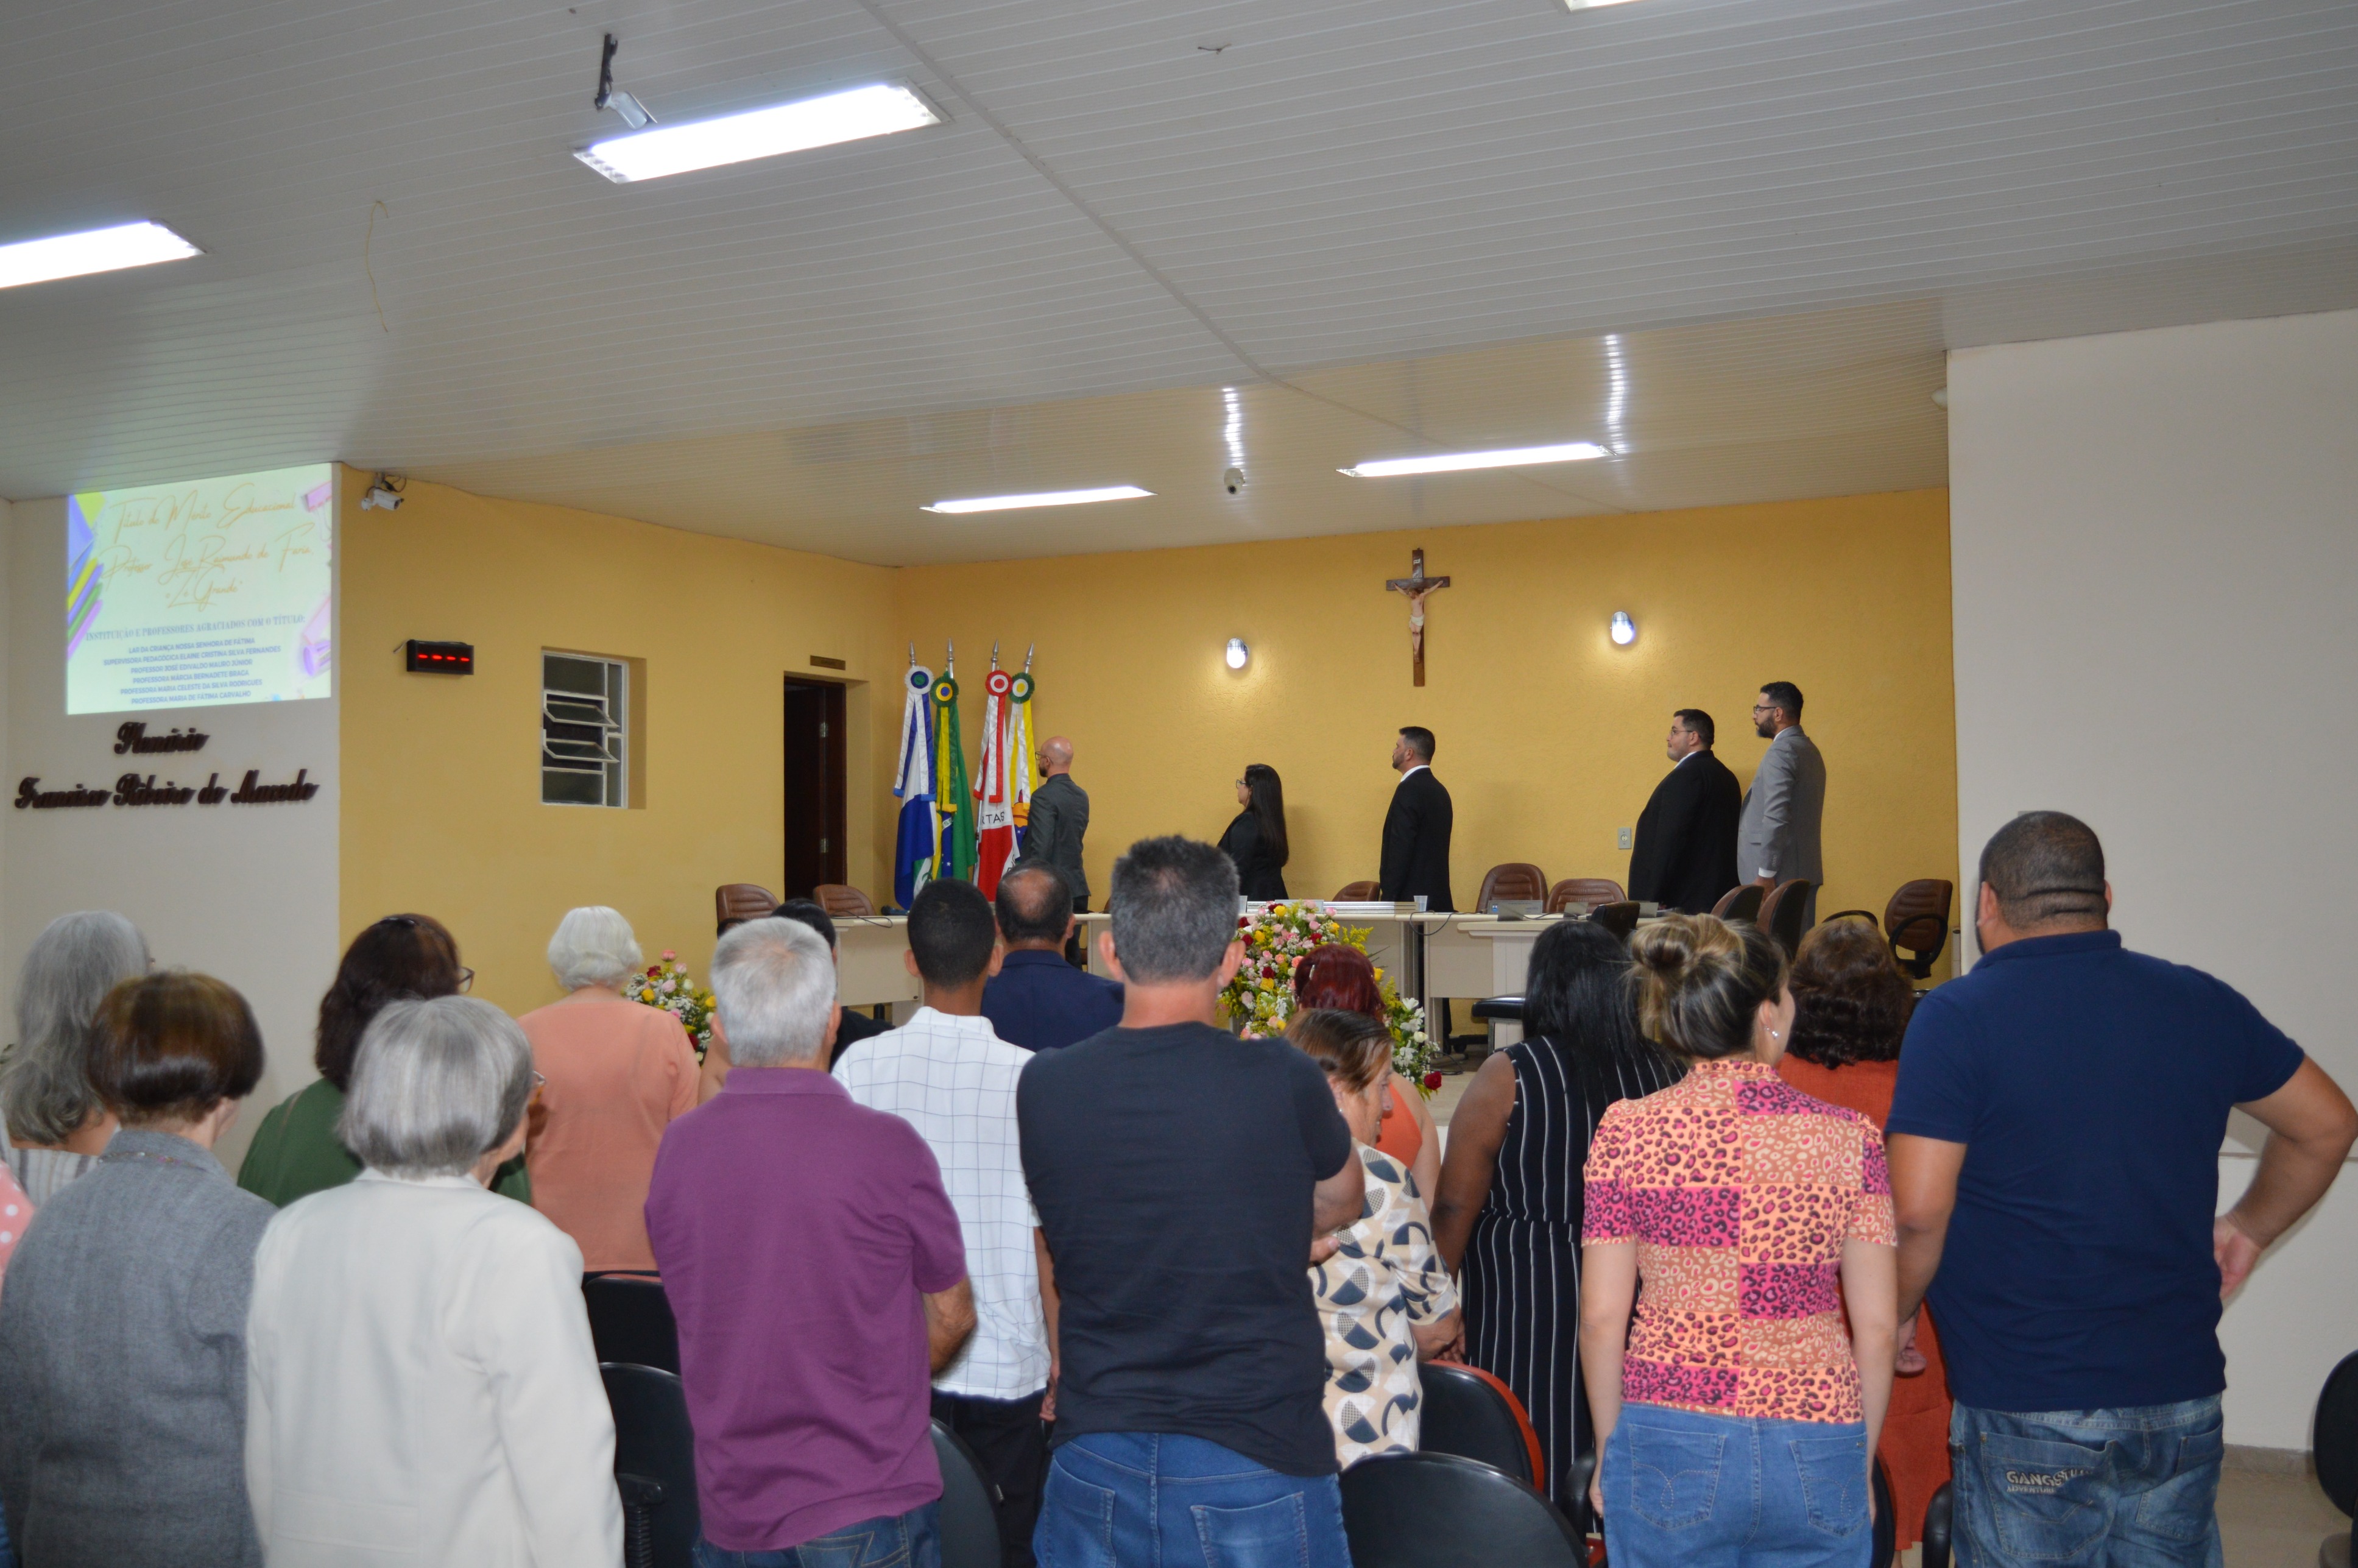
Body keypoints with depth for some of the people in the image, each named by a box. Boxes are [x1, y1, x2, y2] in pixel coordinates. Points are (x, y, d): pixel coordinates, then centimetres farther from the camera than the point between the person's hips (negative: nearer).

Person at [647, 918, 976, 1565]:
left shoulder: (676, 1147, -7)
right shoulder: (887, 1147, -17)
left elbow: (694, 1316, 6)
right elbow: (952, 1314, -3)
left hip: (728, 1507, 4)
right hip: (868, 1506, -3)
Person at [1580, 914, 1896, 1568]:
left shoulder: (1628, 1130, -6)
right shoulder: (1850, 1136, -5)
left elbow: (1601, 1318, -5)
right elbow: (1876, 1328, -2)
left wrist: (1610, 1448, 9)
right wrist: (1861, 1465, 12)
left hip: (1669, 1448, 0)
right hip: (1817, 1455, 1)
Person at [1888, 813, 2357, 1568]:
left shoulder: (1956, 1017, -12)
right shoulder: (2201, 1002, 3)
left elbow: (1918, 1211, -17)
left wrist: (1892, 1320, 0)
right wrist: (2249, 1227, 28)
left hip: (2026, 1409, -4)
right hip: (2183, 1398, 5)